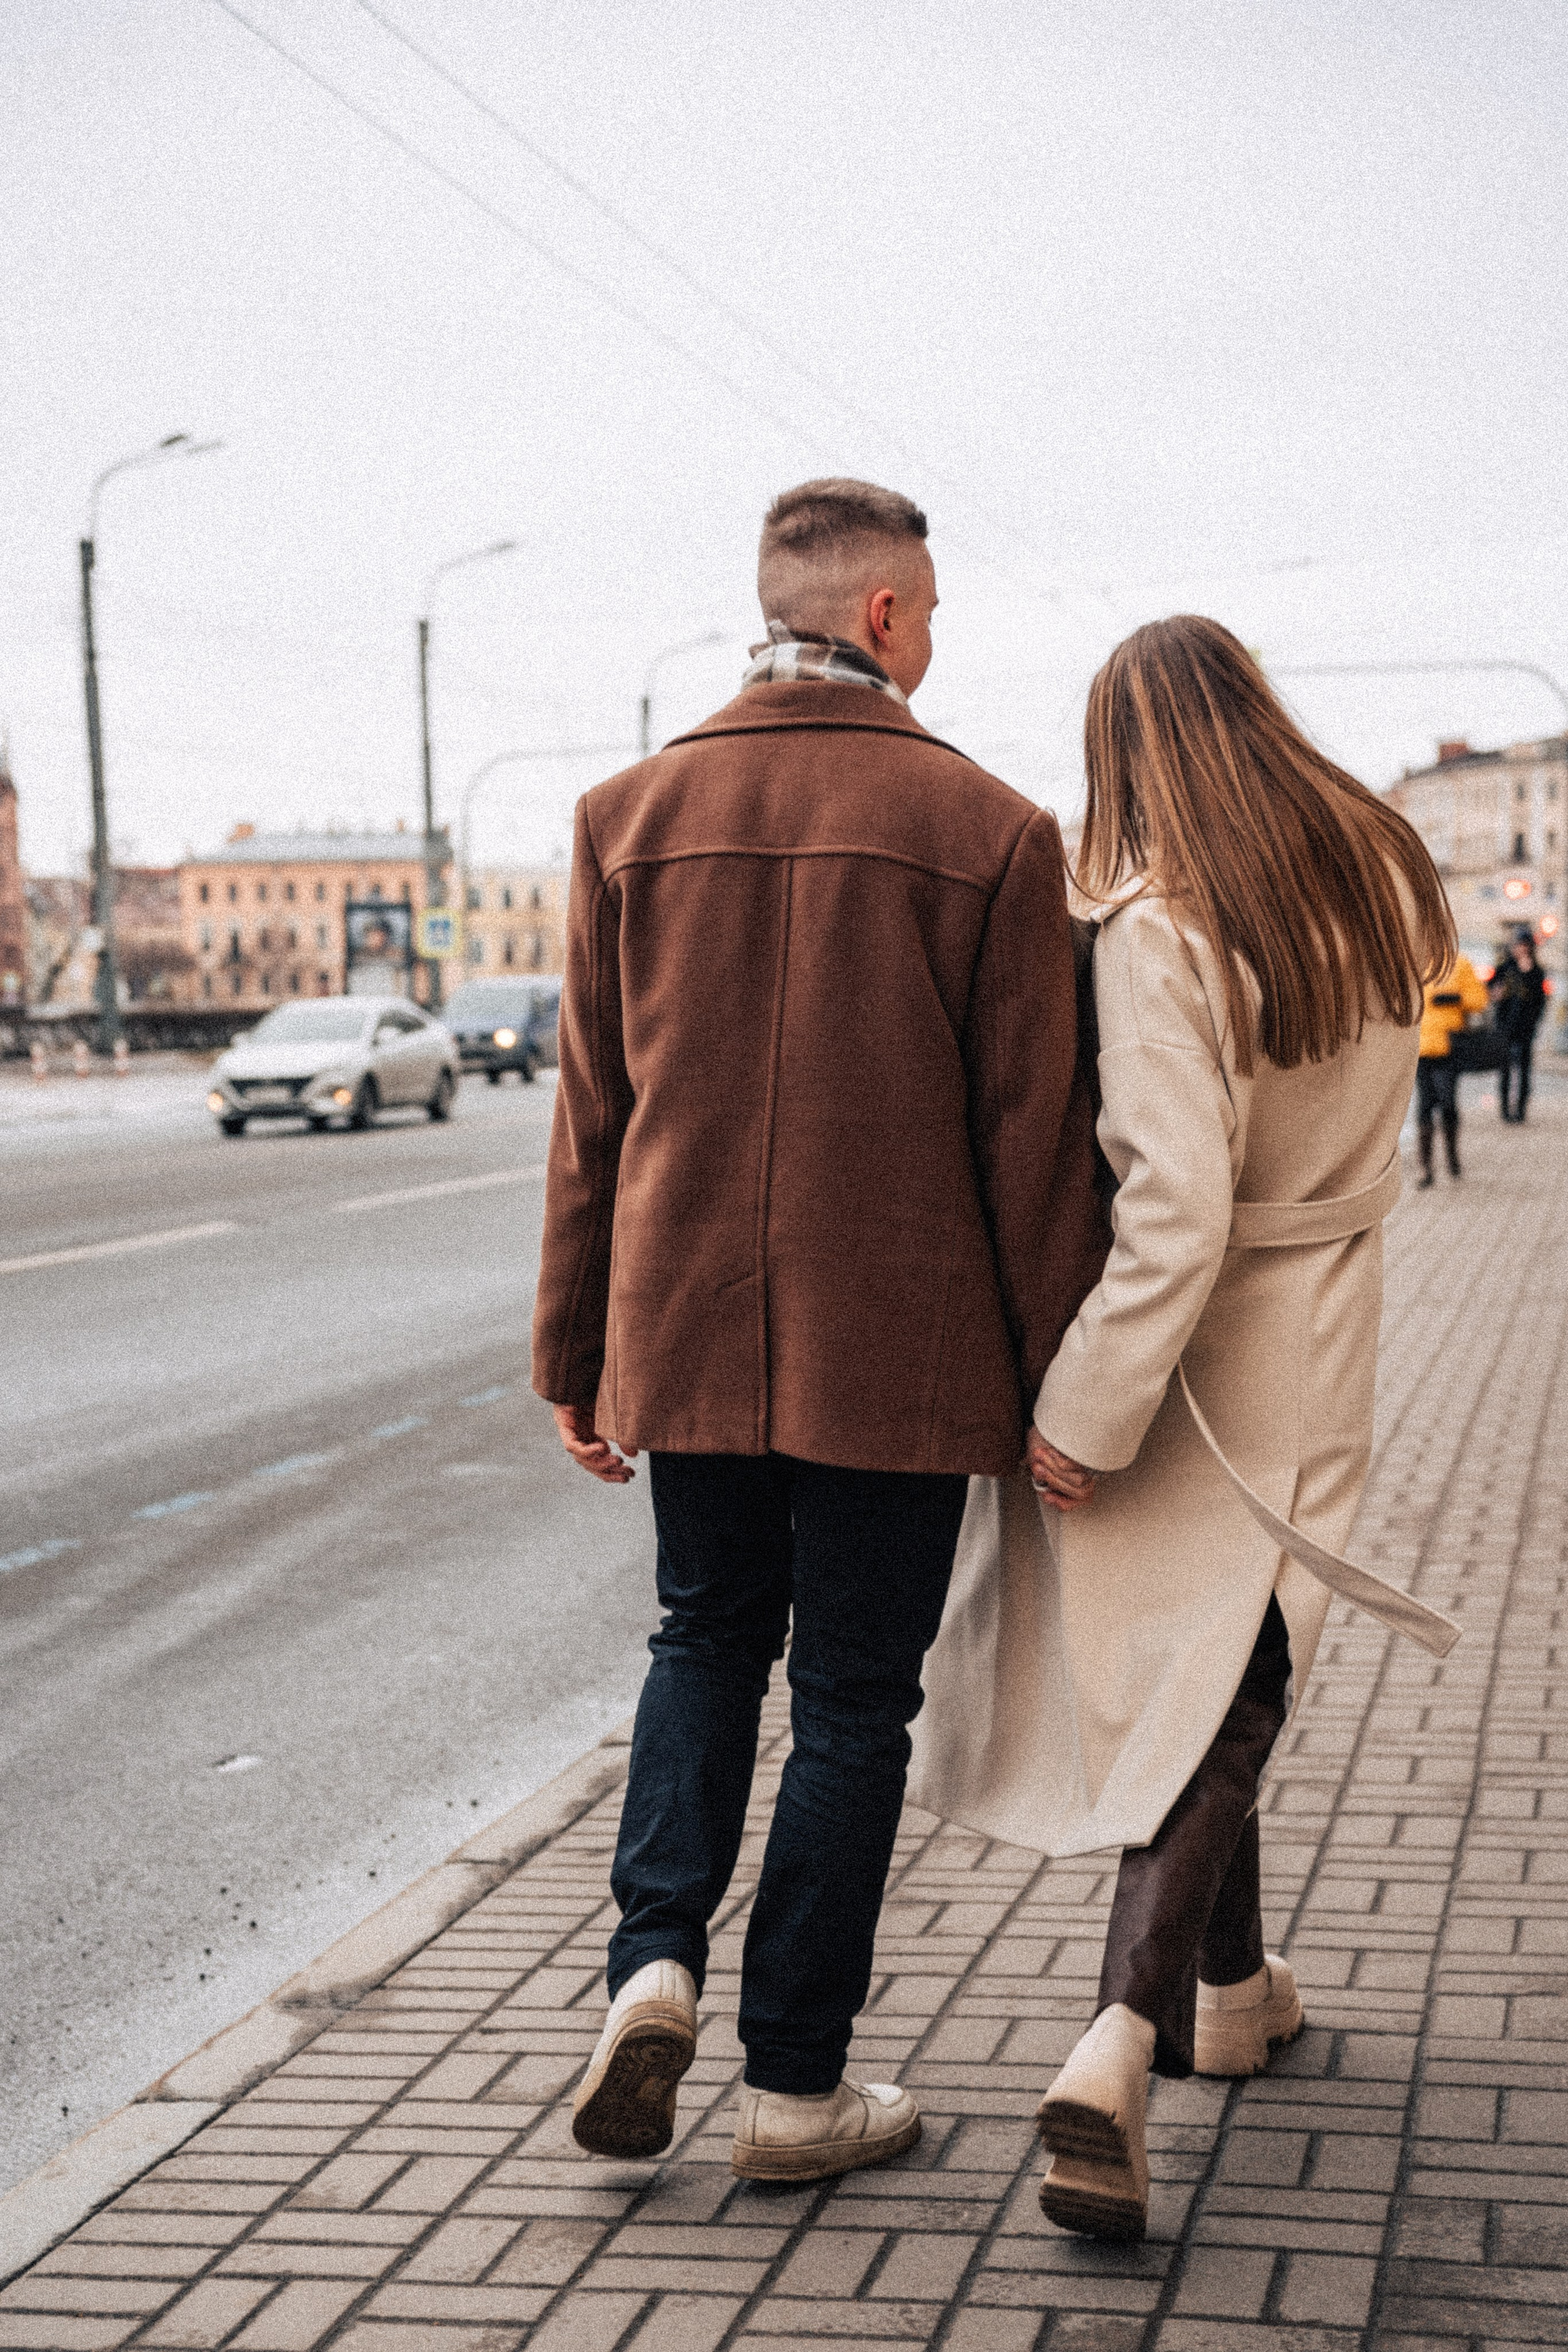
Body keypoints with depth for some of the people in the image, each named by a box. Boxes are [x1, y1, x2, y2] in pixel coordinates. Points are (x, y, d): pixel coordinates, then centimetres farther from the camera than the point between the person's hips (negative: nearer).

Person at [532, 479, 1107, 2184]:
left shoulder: (633, 814, 0)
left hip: (688, 1337, 3)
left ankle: (652, 1961, 6)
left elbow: (590, 1116, 3)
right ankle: (796, 2084, 17)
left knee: (708, 1637, 23)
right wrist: (1057, 1384, 2)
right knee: (852, 1696, 9)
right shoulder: (987, 831, -8)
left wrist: (572, 1355, 11)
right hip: (897, 1352, -3)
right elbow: (1035, 1136, -7)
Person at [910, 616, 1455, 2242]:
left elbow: (1177, 1207, -26)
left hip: (1191, 1356, -3)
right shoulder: (1383, 886, -2)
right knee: (1219, 1696, 5)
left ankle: (1230, 1988, 36)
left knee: (1184, 1669, 18)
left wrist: (1088, 1412, -20)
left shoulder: (1162, 931, -19)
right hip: (1314, 1355, 3)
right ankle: (1122, 2046, -12)